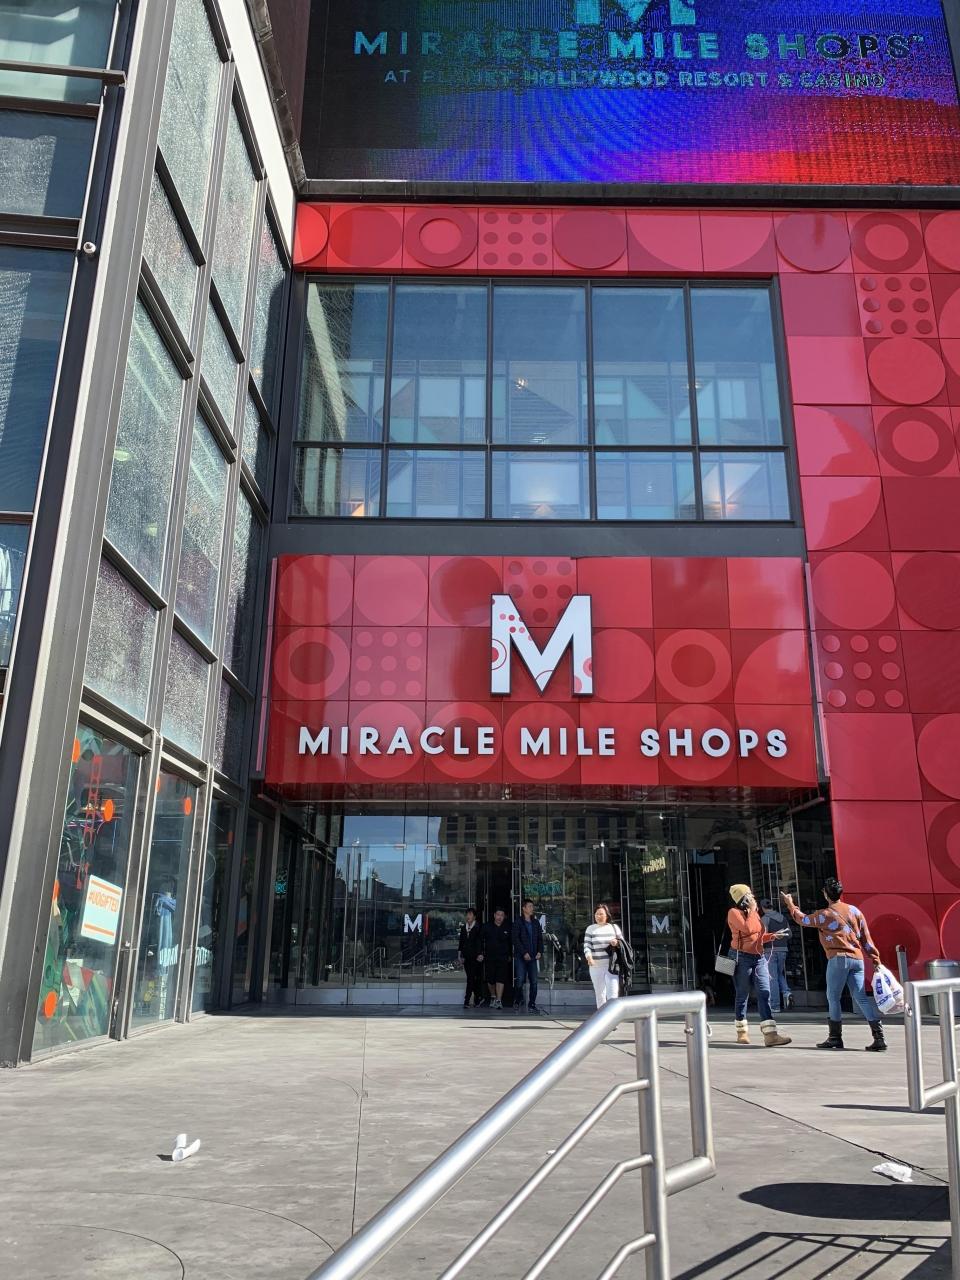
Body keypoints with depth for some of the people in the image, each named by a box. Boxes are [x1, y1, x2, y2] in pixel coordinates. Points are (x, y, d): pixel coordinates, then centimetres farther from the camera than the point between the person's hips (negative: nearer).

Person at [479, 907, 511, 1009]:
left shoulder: (507, 928, 3)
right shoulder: (487, 926, 1)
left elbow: (511, 943, 13)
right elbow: (480, 940, 5)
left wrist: (510, 955, 12)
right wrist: (480, 953, -2)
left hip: (503, 958, -1)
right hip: (489, 957, 1)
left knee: (501, 979, -11)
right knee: (490, 979, 6)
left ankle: (499, 1000, -12)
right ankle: (493, 996, 28)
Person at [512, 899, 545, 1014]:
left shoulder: (536, 923, 14)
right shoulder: (518, 923, -1)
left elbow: (540, 939, 15)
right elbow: (516, 939, -7)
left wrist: (540, 951, 0)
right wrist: (524, 953, -13)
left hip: (533, 957, 4)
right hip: (520, 957, -4)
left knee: (534, 982, 0)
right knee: (520, 980, -7)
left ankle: (532, 1004, 7)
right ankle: (518, 999, 15)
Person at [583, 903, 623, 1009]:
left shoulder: (613, 927, 8)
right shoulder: (590, 929, 5)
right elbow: (586, 945, -2)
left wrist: (617, 942, -9)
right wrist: (589, 957, -21)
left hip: (612, 966, 0)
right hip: (596, 966, 1)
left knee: (613, 994, -9)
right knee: (599, 994, 8)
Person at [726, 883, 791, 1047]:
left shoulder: (753, 912, 17)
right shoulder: (734, 912, -7)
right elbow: (747, 929, -22)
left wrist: (772, 936, 6)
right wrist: (752, 910, -11)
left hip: (759, 957, 6)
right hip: (743, 958, -6)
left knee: (764, 994, -6)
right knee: (742, 996, 3)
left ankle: (770, 1035, -13)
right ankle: (742, 1033, 17)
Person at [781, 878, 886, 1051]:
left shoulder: (824, 914, -2)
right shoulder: (855, 910, 10)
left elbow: (802, 919, 12)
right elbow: (866, 938, 9)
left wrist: (790, 903, 25)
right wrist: (875, 958, 13)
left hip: (838, 959, -5)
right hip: (857, 959, 5)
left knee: (833, 997, 6)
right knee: (861, 997, 3)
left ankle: (835, 1037, 10)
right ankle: (879, 1037, -7)